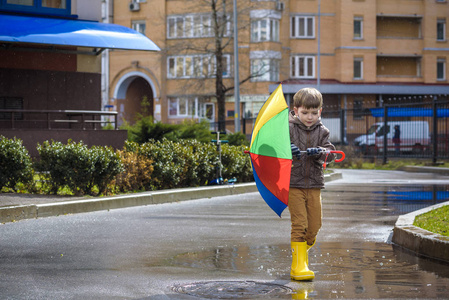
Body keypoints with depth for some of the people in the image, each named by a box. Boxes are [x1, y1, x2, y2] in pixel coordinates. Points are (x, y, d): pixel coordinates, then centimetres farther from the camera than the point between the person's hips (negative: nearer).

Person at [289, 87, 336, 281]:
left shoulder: (322, 132, 8)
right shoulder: (289, 128, -1)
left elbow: (331, 153, -2)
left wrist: (319, 152, -24)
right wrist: (287, 149, -33)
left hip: (314, 185, 4)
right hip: (293, 183, -4)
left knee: (314, 225, 5)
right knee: (299, 224, -11)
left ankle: (303, 250, 33)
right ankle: (298, 264, -8)